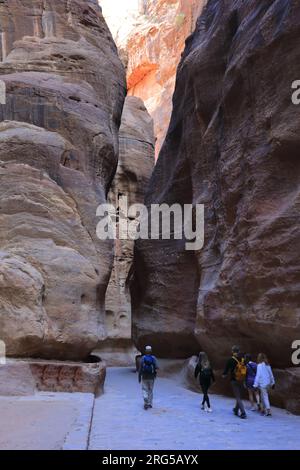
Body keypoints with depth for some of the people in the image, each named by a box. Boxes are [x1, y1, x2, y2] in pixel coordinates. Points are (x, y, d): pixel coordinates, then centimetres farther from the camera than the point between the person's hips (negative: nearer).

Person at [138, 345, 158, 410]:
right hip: (151, 377, 1)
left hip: (144, 377, -1)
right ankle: (150, 404, 21)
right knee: (150, 390, 17)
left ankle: (146, 402, -14)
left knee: (145, 390, 7)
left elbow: (140, 368, -9)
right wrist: (155, 375, 12)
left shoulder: (143, 358, -8)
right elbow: (156, 368, -7)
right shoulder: (153, 358, -6)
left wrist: (139, 377, -1)